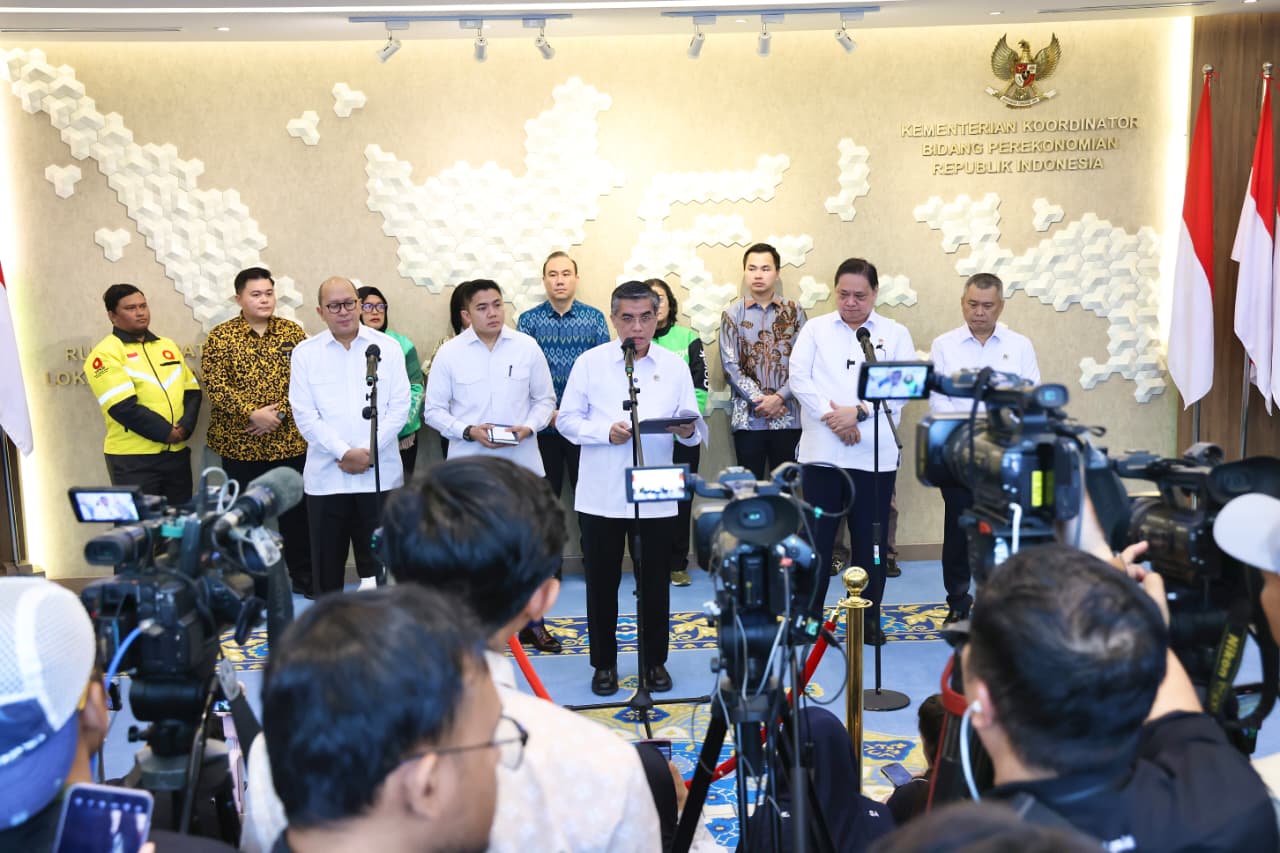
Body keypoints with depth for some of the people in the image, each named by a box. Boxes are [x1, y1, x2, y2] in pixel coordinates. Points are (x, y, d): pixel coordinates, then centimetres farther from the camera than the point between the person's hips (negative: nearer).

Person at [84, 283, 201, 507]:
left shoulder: (167, 346, 14)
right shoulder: (106, 353, -7)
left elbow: (191, 390, 10)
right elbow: (124, 407, -16)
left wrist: (185, 426, -8)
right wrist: (166, 432, -14)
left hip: (176, 453, 6)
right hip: (133, 458, -6)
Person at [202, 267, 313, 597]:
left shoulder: (293, 333, 4)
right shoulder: (221, 337, -1)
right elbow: (214, 384, -10)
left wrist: (281, 412, -15)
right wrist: (252, 413, -20)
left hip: (290, 442, 1)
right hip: (239, 444, -1)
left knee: (296, 510, 9)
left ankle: (303, 575, 22)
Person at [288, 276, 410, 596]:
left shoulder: (387, 346, 4)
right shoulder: (305, 353, 4)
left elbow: (399, 406, 0)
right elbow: (305, 415, -2)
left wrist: (368, 452, -10)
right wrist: (344, 453, -12)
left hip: (380, 474, 0)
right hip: (326, 476, 0)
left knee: (378, 559, 4)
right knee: (327, 561, 6)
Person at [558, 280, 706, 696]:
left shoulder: (675, 365, 5)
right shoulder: (590, 362, 0)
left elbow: (695, 427, 3)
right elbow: (567, 420, -2)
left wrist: (688, 430, -21)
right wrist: (607, 432, -18)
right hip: (600, 496, -1)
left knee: (655, 583, 9)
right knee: (601, 582, 9)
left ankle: (654, 662, 25)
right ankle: (604, 663, 23)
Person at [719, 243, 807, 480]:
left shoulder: (794, 312, 6)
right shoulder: (733, 314, 3)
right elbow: (730, 366, -2)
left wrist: (779, 397, -11)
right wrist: (759, 401, -10)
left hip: (788, 416, 1)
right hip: (748, 418, 0)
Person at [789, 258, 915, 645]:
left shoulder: (896, 334, 9)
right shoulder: (815, 329, 10)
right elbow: (799, 378, -2)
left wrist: (858, 412, -15)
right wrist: (832, 418, -14)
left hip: (875, 453, 0)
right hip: (823, 450, 0)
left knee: (870, 540, 7)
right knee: (817, 536, 2)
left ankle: (869, 618, 19)